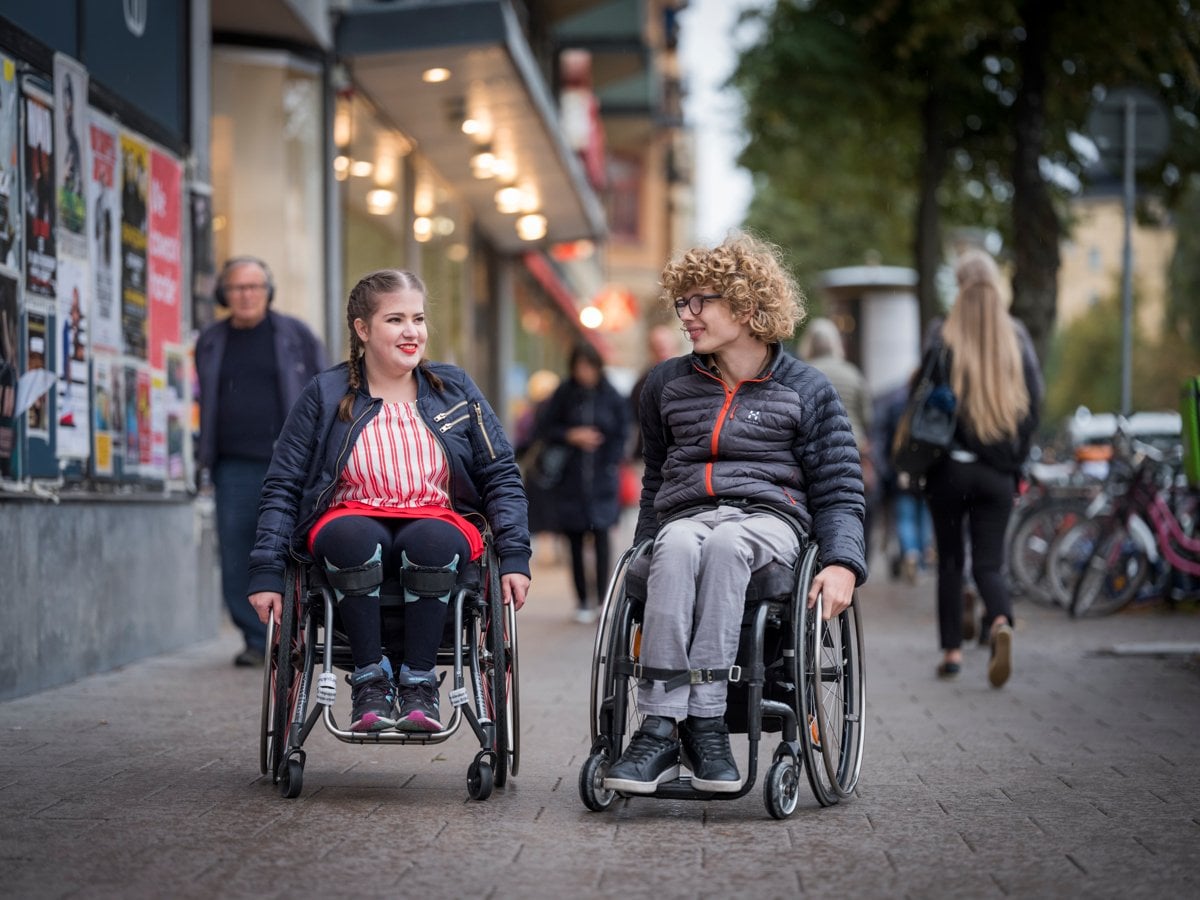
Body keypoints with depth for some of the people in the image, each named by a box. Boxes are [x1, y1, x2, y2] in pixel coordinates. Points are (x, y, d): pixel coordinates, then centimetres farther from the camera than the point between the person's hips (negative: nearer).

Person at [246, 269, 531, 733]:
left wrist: (514, 555, -4)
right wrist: (265, 571, -7)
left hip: (438, 520, 1)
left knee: (432, 539, -37)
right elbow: (282, 487, 4)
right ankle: (369, 679, -23)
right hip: (353, 517, -1)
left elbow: (501, 476, 10)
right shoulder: (325, 395, 5)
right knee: (353, 536, -38)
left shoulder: (455, 389, 10)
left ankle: (418, 681, -22)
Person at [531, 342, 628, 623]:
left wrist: (611, 463, -3)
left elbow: (622, 433, 8)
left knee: (601, 538, -10)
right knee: (576, 542, 3)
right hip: (570, 480, 1)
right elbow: (542, 429, 4)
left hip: (601, 480, -1)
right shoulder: (563, 396, 1)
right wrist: (570, 436, -11)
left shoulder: (611, 397, 2)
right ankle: (583, 602, 10)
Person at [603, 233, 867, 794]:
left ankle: (702, 721, -42)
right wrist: (643, 552, 22)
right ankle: (660, 728, -46)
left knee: (725, 543, -40)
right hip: (686, 516, 2)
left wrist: (842, 563, -11)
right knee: (678, 547, -37)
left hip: (769, 518, -2)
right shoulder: (668, 385, 18)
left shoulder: (806, 390, 8)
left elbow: (838, 490, 4)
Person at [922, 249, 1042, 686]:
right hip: (998, 473, 2)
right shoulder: (1018, 344, 2)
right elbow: (1033, 408, 1)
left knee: (950, 560, 12)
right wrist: (1015, 463, 9)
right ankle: (1001, 622, -24)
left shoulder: (944, 342, -7)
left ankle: (951, 650, 13)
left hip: (951, 468, -2)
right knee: (989, 563, 6)